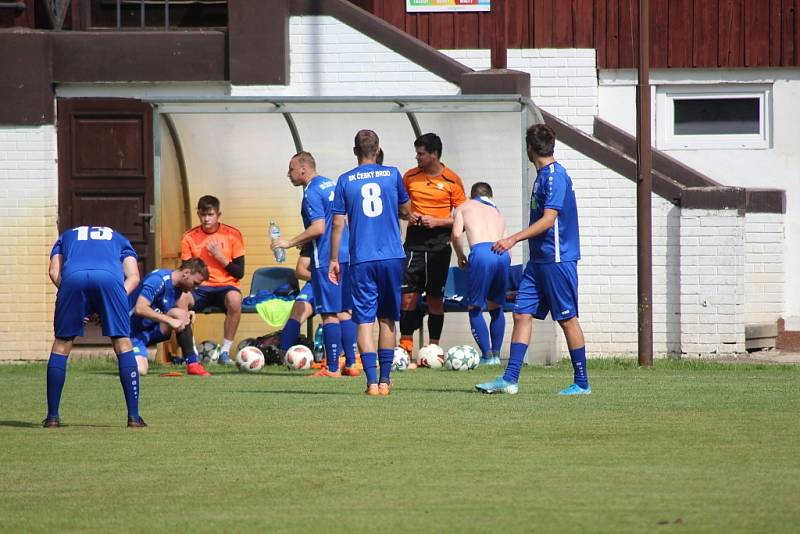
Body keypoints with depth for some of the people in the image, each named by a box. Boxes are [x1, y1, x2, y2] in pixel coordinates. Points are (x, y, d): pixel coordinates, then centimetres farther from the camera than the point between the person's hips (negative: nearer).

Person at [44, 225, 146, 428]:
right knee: (123, 344, 7)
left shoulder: (67, 236, 39)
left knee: (61, 345, 12)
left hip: (73, 277, 1)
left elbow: (54, 272, 20)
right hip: (109, 277, -1)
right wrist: (113, 305, 13)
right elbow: (133, 277, 20)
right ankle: (134, 416, 2)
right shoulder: (119, 238, 38)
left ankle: (52, 416, 10)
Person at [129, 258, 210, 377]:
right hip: (135, 331, -7)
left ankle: (192, 364, -13)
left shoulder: (179, 287, 3)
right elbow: (140, 309, -31)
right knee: (140, 370, -28)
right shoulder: (158, 280, -22)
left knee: (180, 314, -20)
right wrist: (170, 320, -31)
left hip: (154, 329, 7)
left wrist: (187, 315, -14)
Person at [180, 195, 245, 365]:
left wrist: (220, 257, -13)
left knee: (234, 298, -38)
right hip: (200, 288, 1)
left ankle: (225, 351, -26)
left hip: (226, 286, -1)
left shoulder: (232, 235, 1)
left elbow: (239, 273, 0)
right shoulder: (189, 238, 4)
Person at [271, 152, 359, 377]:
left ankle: (332, 368, -3)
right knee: (343, 312, 12)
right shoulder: (331, 185, 15)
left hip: (326, 259, -9)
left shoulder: (312, 192, -12)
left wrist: (289, 243, -13)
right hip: (345, 255, 9)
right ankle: (350, 364, 12)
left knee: (330, 314, -5)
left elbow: (318, 228, -20)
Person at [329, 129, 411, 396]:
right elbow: (405, 211, 16)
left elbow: (338, 223, 1)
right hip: (391, 257, 2)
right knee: (387, 319, 12)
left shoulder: (346, 181, 1)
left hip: (361, 261, -1)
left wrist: (333, 259, 8)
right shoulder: (392, 175, 4)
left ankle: (372, 381, -12)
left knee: (364, 320, -2)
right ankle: (385, 380, 14)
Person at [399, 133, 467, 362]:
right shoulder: (410, 177, 6)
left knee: (436, 298, 3)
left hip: (439, 244, -2)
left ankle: (434, 348, 10)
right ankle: (406, 347, 0)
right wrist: (407, 215, -3)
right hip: (414, 242, 2)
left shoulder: (452, 180, -2)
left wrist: (437, 221, -13)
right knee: (408, 295, -5)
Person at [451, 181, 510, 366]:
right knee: (496, 306, 22)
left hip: (481, 252, -4)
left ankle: (487, 355, 1)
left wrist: (461, 257, 22)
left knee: (475, 308, 9)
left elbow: (456, 235, 6)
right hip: (503, 253, 4)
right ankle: (496, 353, 21)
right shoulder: (497, 213, 34)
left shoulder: (464, 207, 22)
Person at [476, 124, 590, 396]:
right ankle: (510, 379, 2)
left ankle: (582, 383, 5)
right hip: (539, 259, 9)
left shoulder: (555, 176, -15)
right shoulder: (543, 175, 15)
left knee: (567, 319, -2)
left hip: (557, 260, -9)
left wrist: (514, 239, -23)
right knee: (522, 314, 4)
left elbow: (548, 220, -21)